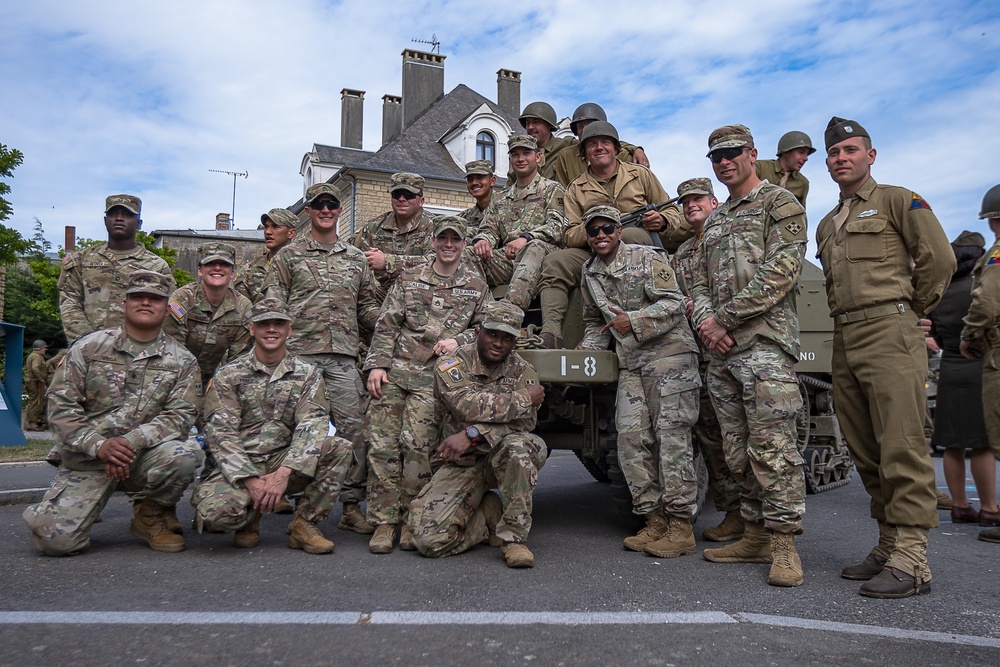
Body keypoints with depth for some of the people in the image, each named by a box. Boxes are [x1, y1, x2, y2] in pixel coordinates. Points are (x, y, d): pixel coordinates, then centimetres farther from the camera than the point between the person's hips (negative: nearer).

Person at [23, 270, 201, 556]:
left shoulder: (182, 361, 2)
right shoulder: (89, 347, 3)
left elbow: (180, 414, -7)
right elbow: (61, 405, -2)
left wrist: (131, 442, -23)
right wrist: (98, 445, -18)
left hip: (144, 456, 0)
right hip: (87, 459, 0)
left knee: (185, 454, -32)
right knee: (56, 539, -17)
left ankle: (151, 516, -2)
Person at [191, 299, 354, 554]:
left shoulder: (308, 374, 6)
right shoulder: (228, 376, 3)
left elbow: (312, 427, -7)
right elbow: (220, 433, -6)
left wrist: (284, 473, -23)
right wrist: (251, 480, -20)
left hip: (286, 463, 1)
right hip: (238, 466, -1)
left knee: (340, 448, -24)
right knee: (215, 511, -32)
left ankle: (305, 524, -8)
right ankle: (249, 518, 6)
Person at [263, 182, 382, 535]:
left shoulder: (356, 258, 19)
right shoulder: (288, 256, 11)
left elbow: (367, 306, 21)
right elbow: (273, 303, 5)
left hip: (343, 357, 2)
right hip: (299, 353, -2)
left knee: (354, 429, -3)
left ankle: (352, 505, 6)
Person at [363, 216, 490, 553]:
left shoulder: (476, 287, 14)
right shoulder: (409, 279, 14)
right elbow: (386, 324, 10)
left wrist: (458, 341, -4)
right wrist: (377, 364, -2)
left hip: (434, 377, -2)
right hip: (394, 371, 2)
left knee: (417, 446, -13)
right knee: (382, 444, -6)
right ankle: (384, 522, 3)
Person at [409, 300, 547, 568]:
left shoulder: (523, 372, 3)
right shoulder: (451, 364, -4)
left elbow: (526, 420, -14)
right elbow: (467, 406, -23)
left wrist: (472, 434, -27)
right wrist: (524, 398, -17)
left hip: (504, 459, 1)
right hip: (461, 465, -1)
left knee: (520, 444, -36)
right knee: (430, 539, -20)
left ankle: (513, 537, -18)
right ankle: (488, 514, 11)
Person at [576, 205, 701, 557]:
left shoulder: (647, 258, -3)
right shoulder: (590, 272, 15)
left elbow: (673, 304, -10)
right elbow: (595, 320, 25)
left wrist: (634, 321, -21)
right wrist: (587, 347, 8)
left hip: (669, 354, -6)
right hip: (630, 364, 6)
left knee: (671, 436, -10)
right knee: (631, 437, -1)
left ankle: (681, 526, -5)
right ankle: (655, 521, 8)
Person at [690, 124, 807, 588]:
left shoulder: (781, 204, 3)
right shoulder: (714, 221, 24)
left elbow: (780, 273, -11)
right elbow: (699, 283, 20)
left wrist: (724, 318, -12)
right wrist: (704, 320, -2)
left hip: (765, 344, -7)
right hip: (721, 351, 7)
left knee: (772, 445, -10)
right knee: (738, 451, 9)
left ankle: (784, 544, -2)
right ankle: (756, 536, 19)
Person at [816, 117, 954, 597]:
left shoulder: (896, 201, 4)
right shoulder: (825, 226, 24)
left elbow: (939, 258, -3)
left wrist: (912, 309, 5)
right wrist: (847, 320, 15)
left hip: (889, 334, -7)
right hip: (843, 340, 7)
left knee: (901, 449, -10)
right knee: (865, 453, 7)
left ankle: (911, 560, -7)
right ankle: (888, 547, 15)